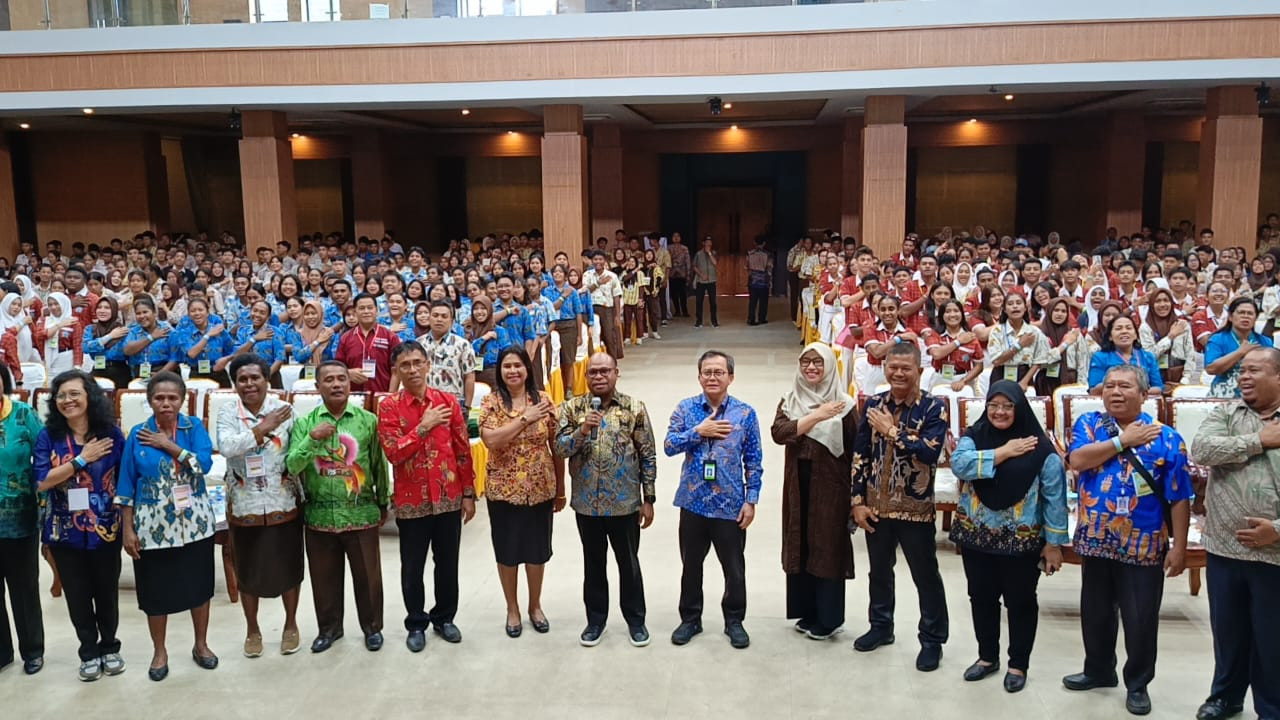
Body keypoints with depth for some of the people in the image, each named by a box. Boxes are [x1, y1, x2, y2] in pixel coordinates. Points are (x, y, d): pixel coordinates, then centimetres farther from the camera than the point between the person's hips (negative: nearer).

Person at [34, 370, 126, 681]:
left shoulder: (110, 433, -5)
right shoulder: (48, 436, -5)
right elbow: (42, 482, -14)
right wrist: (82, 459, -19)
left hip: (106, 528, 0)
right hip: (65, 531, 0)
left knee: (107, 592, 12)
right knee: (77, 595, 12)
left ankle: (109, 647, 32)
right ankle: (89, 652, 29)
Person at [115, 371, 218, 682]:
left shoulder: (194, 427, -4)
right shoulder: (138, 434, -5)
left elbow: (205, 463, -19)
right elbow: (126, 486, -2)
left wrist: (168, 445, -20)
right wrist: (128, 530, -5)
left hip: (195, 523, 1)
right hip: (154, 525, 0)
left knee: (199, 585, 12)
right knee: (156, 590, 9)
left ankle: (201, 645, 30)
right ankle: (160, 651, 28)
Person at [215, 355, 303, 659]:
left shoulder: (284, 409, -6)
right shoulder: (228, 412, -6)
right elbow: (226, 446, -23)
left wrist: (305, 496, -6)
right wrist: (263, 429, -28)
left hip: (283, 506, 0)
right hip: (244, 507, 0)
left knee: (288, 567, 12)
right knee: (248, 571, 13)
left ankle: (290, 624, 32)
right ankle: (252, 629, 32)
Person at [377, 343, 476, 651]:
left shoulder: (448, 401, 1)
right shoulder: (389, 406, -6)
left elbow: (463, 449, 3)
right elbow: (394, 453, -16)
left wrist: (468, 493, 3)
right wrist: (424, 426, -19)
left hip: (449, 497, 2)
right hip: (411, 500, -2)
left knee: (448, 563, 13)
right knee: (412, 567, 10)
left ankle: (444, 617, 32)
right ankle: (416, 623, 28)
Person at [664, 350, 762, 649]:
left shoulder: (746, 413, -4)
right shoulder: (686, 408, -1)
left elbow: (753, 460, -2)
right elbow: (668, 446, -7)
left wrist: (751, 500, -6)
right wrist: (698, 431, -18)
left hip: (730, 504, -1)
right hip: (693, 502, 1)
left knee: (734, 567, 10)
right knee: (691, 564, 15)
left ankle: (734, 621, 29)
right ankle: (690, 618, 31)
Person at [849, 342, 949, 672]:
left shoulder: (934, 407, -9)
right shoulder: (874, 404, 2)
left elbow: (930, 452, -24)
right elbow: (860, 455, 3)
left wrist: (892, 431, -21)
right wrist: (858, 501, -1)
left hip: (915, 507, -4)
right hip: (876, 505, 4)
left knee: (925, 575, 7)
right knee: (879, 570, 18)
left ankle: (932, 639, 21)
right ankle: (881, 626, 36)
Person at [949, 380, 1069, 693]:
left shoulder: (1040, 448, -10)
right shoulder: (974, 436, -1)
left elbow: (1054, 498, -8)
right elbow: (959, 464, -21)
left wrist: (1053, 543, -9)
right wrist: (1003, 452, -21)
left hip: (1021, 542, -3)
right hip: (976, 537, 3)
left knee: (1020, 602, 10)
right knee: (981, 598, 16)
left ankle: (1018, 664, 27)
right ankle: (987, 656, 34)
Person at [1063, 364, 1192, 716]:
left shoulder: (1166, 438, -6)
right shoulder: (1088, 424, 2)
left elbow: (1179, 498, -5)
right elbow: (1077, 460, -17)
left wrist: (1178, 547, -9)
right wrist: (1123, 440, -17)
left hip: (1143, 546, -2)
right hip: (1095, 541, 3)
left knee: (1141, 620, 6)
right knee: (1095, 613, 17)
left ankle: (1138, 683, 26)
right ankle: (1099, 670, 37)